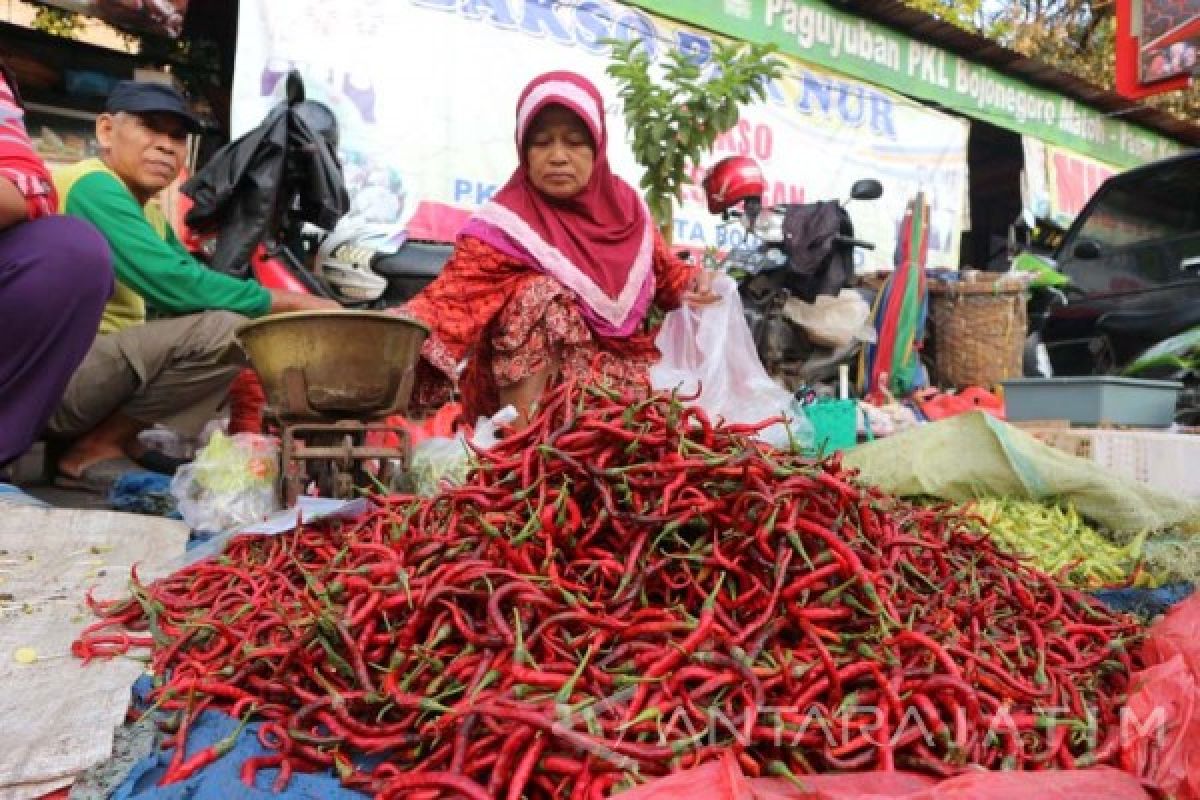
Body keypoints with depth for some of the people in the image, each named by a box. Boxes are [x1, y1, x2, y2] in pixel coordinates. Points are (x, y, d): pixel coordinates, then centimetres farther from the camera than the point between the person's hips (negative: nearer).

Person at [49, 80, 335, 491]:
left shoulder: (149, 210, 14)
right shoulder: (93, 186, -14)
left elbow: (194, 283, 10)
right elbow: (172, 284, -26)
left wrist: (288, 305, -5)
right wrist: (290, 301, -20)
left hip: (99, 365, 9)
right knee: (226, 327, -26)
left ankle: (129, 441, 4)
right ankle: (93, 450, -9)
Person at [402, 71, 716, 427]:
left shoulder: (624, 204, 1)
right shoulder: (508, 224, -15)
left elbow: (663, 271, 15)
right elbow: (454, 293, -30)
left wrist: (694, 282, -8)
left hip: (623, 374, 4)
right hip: (532, 389, -3)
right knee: (541, 293, -29)